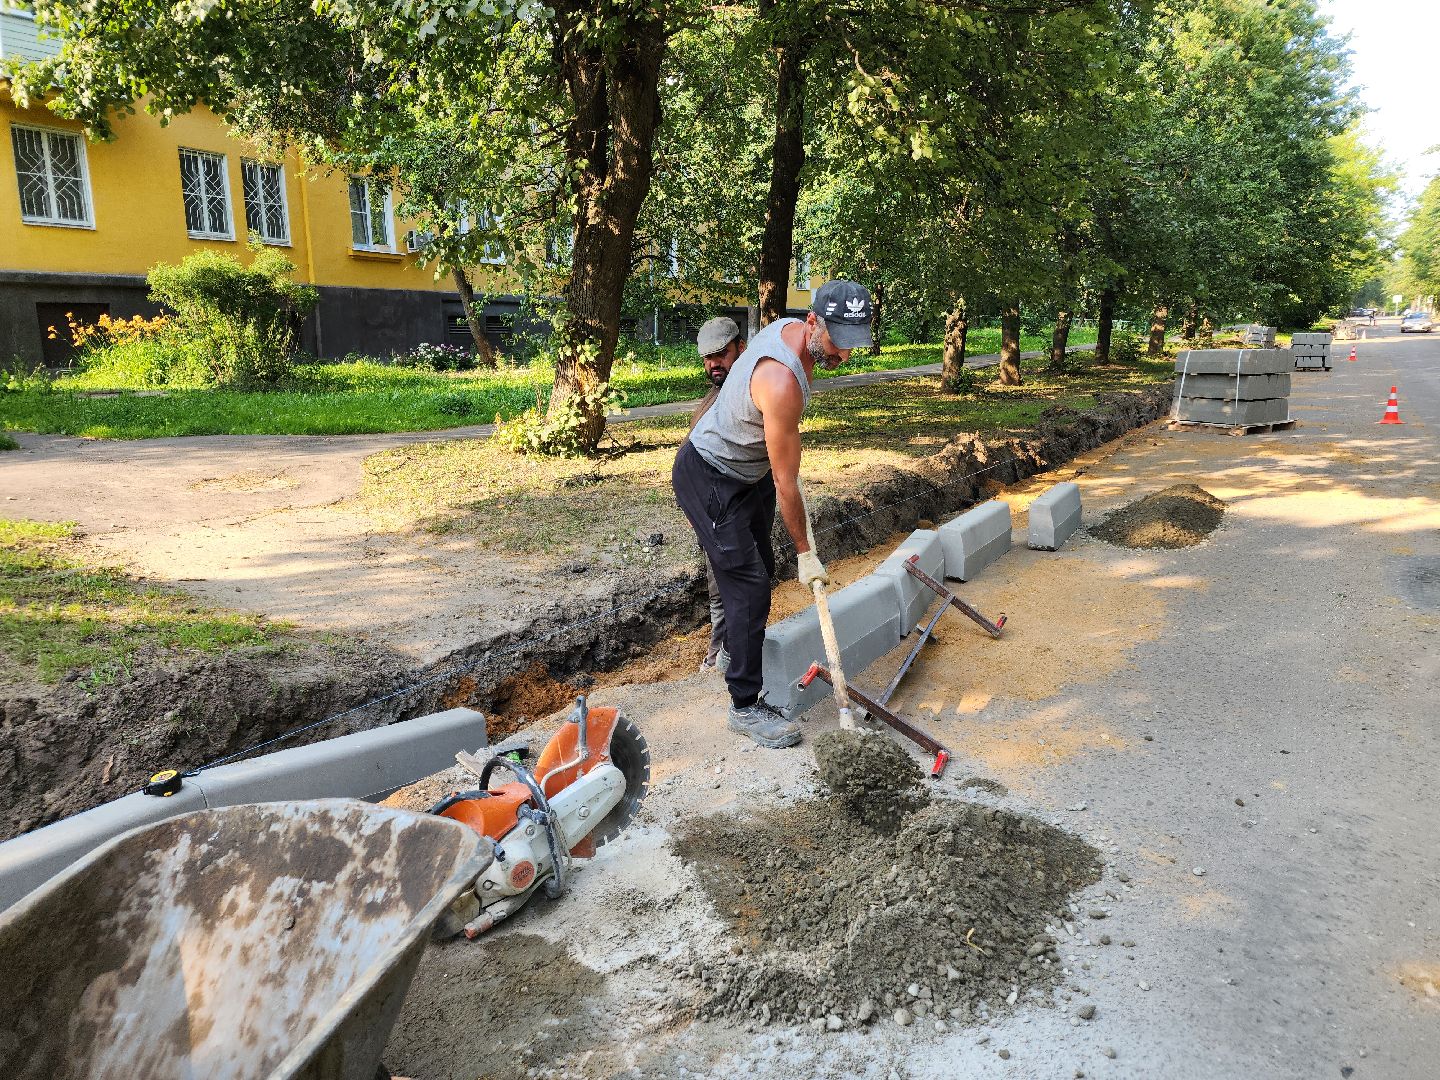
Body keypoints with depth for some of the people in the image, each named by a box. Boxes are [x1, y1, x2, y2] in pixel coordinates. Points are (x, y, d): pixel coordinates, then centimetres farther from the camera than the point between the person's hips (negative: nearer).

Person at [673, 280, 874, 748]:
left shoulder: (788, 327, -8)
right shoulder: (783, 382, -35)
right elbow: (786, 485, -26)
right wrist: (805, 553, -15)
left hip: (749, 469, 10)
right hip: (708, 479, -10)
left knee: (760, 569, 18)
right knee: (748, 584, -11)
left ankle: (736, 649, 40)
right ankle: (745, 706, -2)